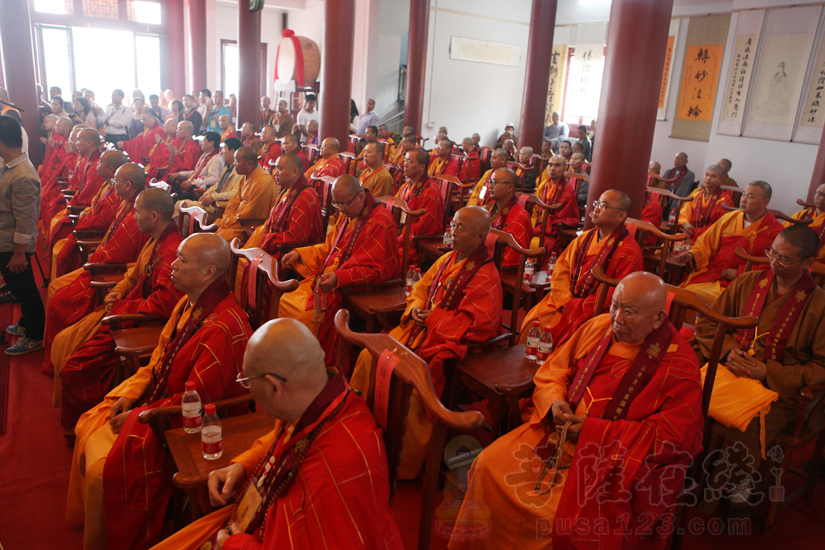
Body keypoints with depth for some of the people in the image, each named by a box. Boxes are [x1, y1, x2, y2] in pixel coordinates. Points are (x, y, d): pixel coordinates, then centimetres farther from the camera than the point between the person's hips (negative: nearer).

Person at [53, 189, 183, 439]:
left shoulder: (173, 251, -26)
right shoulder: (155, 242, 7)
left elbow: (163, 305, -29)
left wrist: (119, 306, -15)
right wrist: (116, 292, 3)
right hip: (123, 313, 11)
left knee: (74, 368, -10)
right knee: (63, 341, 14)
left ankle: (76, 430, 16)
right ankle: (68, 417, 29)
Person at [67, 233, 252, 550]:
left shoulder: (223, 328, -31)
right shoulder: (190, 302, -2)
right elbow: (160, 354, 11)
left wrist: (136, 417, -16)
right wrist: (129, 395, 1)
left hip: (188, 424, -9)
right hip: (159, 396, 9)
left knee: (103, 469, -14)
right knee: (89, 427, 15)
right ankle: (85, 518, 38)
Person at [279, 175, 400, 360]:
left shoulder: (381, 222, -18)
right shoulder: (348, 215, 10)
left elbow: (378, 270, -21)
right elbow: (329, 247, 22)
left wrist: (339, 279, -31)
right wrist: (299, 254, 9)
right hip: (330, 279, 9)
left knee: (307, 315, -23)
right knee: (286, 302, 0)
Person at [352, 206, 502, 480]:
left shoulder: (486, 277, -13)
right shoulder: (447, 260, 11)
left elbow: (471, 322, -20)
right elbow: (420, 288, 22)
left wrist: (431, 318, -16)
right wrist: (415, 307, 0)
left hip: (449, 341, -8)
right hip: (422, 327, 8)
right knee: (369, 357, -5)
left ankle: (405, 465, -5)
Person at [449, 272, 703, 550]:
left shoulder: (679, 366, -12)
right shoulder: (598, 327, 3)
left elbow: (675, 436, -16)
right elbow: (553, 369, 12)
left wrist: (595, 431, -19)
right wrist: (554, 401, -11)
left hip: (612, 458, -5)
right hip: (561, 429, 5)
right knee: (489, 464, -8)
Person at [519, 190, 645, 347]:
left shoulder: (629, 252, -9)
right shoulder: (584, 238, 10)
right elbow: (561, 269, 9)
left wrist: (578, 306, -14)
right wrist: (565, 301, -7)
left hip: (594, 312, -5)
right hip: (567, 303, 6)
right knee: (533, 322, -14)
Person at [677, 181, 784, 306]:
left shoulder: (775, 230, 1)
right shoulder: (729, 218, 12)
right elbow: (706, 244, 15)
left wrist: (739, 273, -10)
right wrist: (692, 255, -5)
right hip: (711, 274, 3)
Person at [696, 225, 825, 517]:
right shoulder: (748, 282, 8)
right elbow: (706, 324, 14)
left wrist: (768, 372, -12)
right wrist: (728, 351, -4)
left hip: (777, 389, -3)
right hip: (729, 372, 3)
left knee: (744, 433, -31)